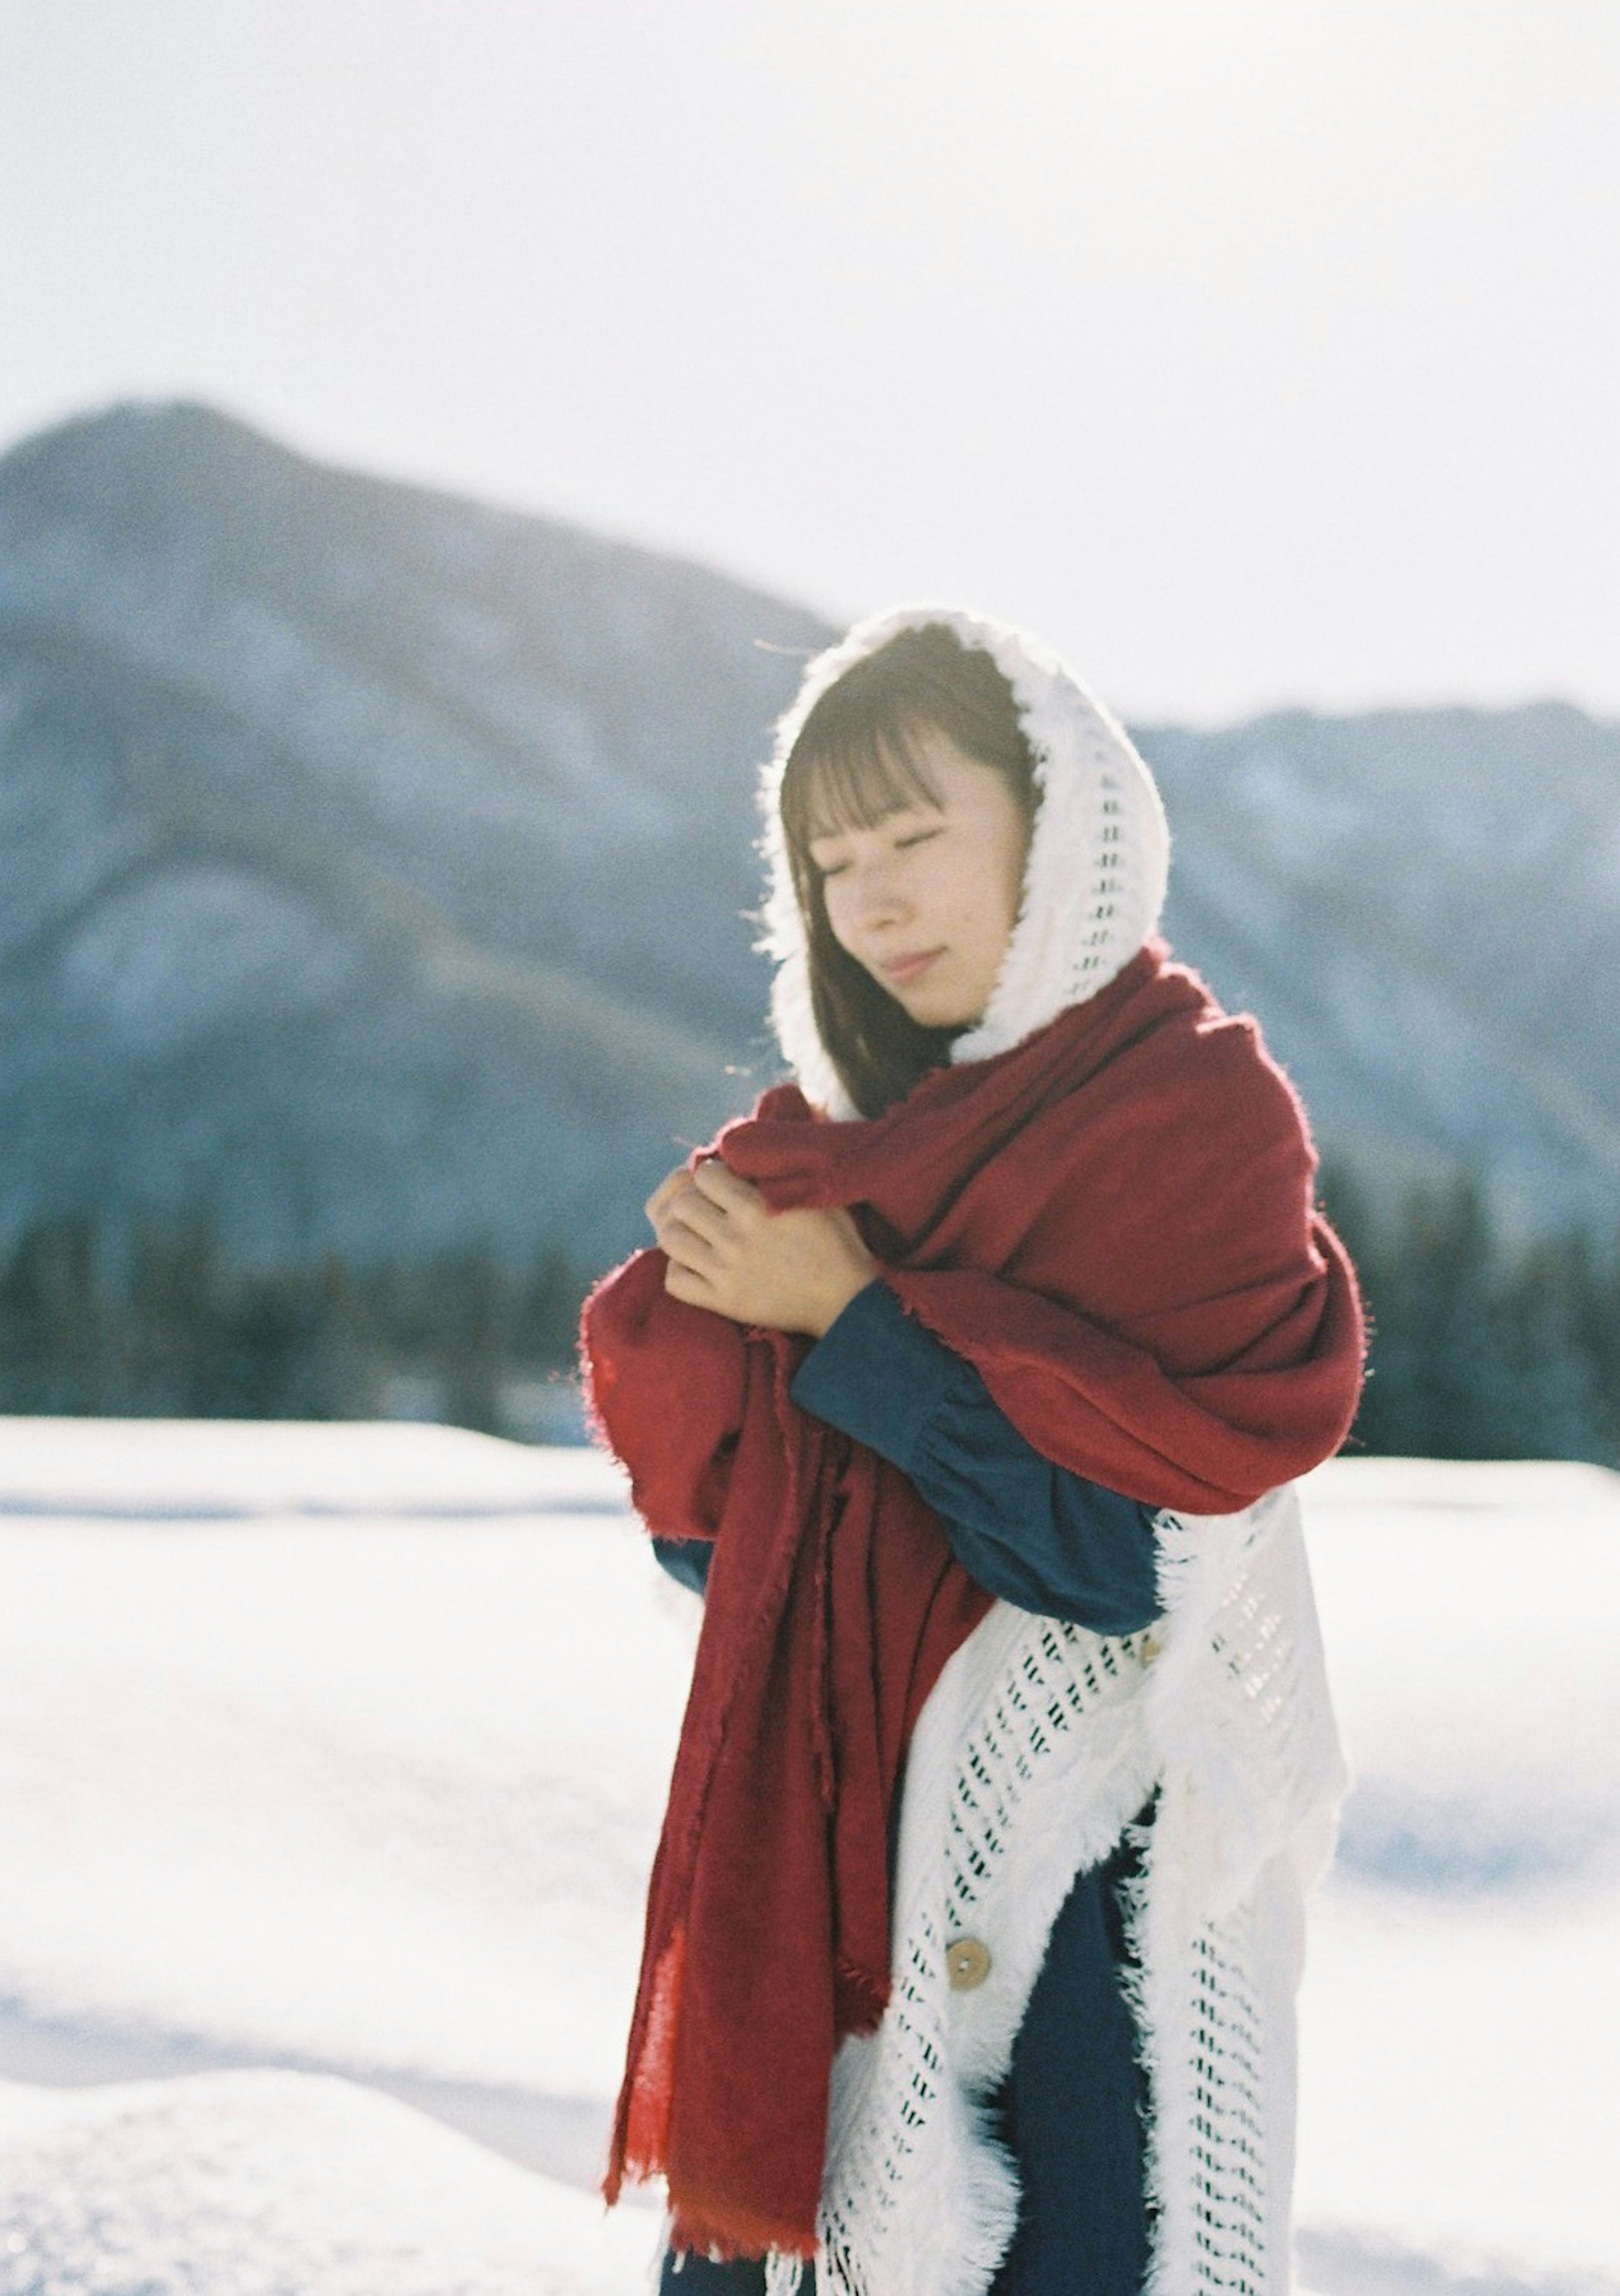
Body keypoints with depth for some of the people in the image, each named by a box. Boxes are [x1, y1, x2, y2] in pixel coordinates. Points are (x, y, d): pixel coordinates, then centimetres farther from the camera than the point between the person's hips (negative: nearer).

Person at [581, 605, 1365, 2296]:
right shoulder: (853, 1135, 10)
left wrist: (853, 1326, -14)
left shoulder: (1199, 1114, -8)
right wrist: (719, 1300, -11)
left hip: (1079, 1883, -6)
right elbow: (711, 1534, 8)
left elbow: (1138, 1545, -17)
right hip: (822, 1840, 6)